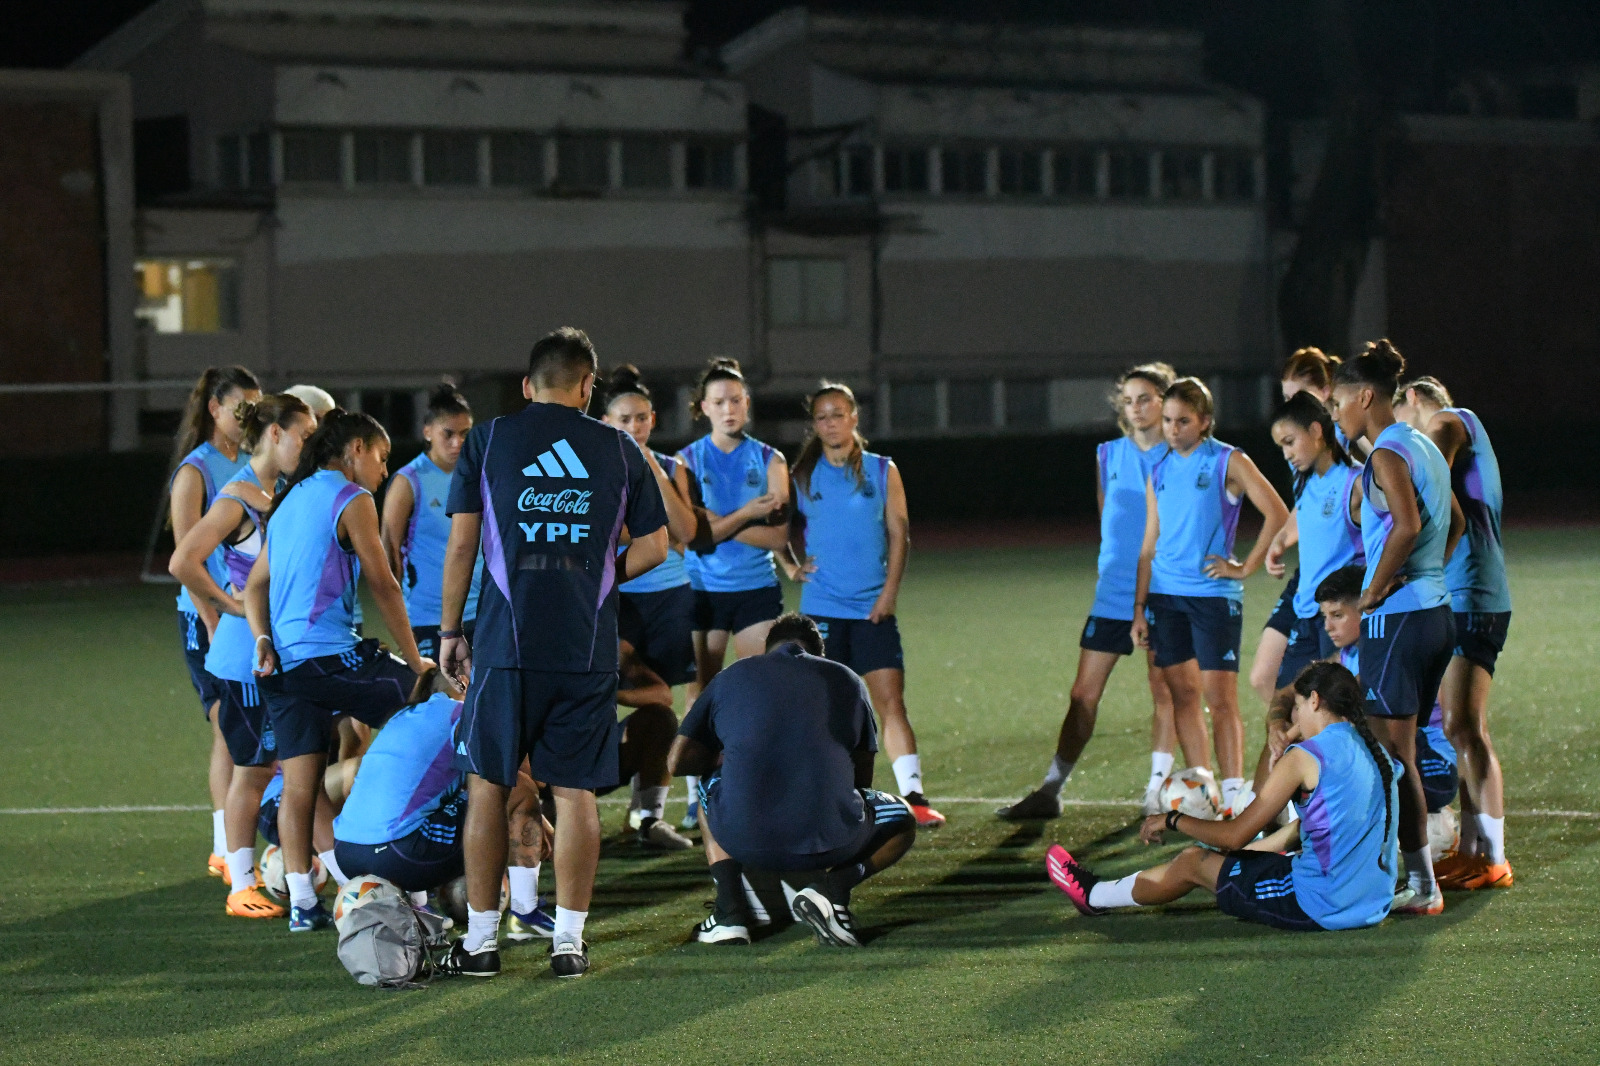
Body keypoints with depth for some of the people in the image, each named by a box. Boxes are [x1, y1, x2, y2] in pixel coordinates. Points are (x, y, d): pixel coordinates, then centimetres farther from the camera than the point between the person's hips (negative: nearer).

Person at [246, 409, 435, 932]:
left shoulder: (291, 499, 22)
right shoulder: (350, 499, -3)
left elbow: (256, 582, 19)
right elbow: (383, 585, -4)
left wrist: (263, 640, 5)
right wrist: (415, 661, 1)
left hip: (282, 662, 8)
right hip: (329, 653, -8)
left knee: (299, 783, 7)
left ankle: (302, 902, 6)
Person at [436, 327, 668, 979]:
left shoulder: (486, 441, 5)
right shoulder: (620, 450, 7)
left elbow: (461, 544, 2)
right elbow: (652, 547, 9)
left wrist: (450, 632, 9)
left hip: (506, 642, -1)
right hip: (588, 649, 1)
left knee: (487, 785, 7)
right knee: (575, 791, 6)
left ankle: (481, 939, 9)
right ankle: (569, 940, 6)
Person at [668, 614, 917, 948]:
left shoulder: (732, 677, 12)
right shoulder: (848, 682, 12)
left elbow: (678, 761, 10)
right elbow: (861, 778, 18)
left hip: (744, 842, 1)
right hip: (828, 842, -1)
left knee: (708, 785, 36)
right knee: (902, 823, 30)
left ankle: (729, 910, 17)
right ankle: (831, 886, 1)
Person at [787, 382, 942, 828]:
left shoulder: (882, 471, 5)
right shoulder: (803, 476, 6)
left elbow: (898, 532, 4)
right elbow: (783, 527, 17)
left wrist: (889, 591, -5)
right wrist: (790, 564, -1)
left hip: (873, 608, -1)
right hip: (821, 607, 1)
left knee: (891, 701, -8)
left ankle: (913, 795, -11)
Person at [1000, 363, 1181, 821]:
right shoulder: (1107, 456, 9)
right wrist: (1116, 568, 12)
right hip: (1113, 593, 3)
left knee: (1164, 693, 2)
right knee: (1083, 694, 2)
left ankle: (1157, 791, 10)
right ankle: (1050, 791, 7)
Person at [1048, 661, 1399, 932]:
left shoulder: (1305, 757, -14)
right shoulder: (1375, 752, 10)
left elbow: (1235, 835, -11)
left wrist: (1171, 820, 5)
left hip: (1320, 908, -8)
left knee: (1194, 862, 13)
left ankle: (1095, 895, 37)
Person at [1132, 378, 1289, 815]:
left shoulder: (1229, 462, -3)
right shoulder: (1159, 470, 12)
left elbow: (1277, 515, -7)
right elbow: (1150, 544, 15)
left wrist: (1246, 567, -8)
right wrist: (1139, 607, 11)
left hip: (1213, 594, -5)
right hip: (1165, 593, 5)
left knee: (1220, 697, -8)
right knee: (1182, 693, 6)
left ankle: (1232, 795, -7)